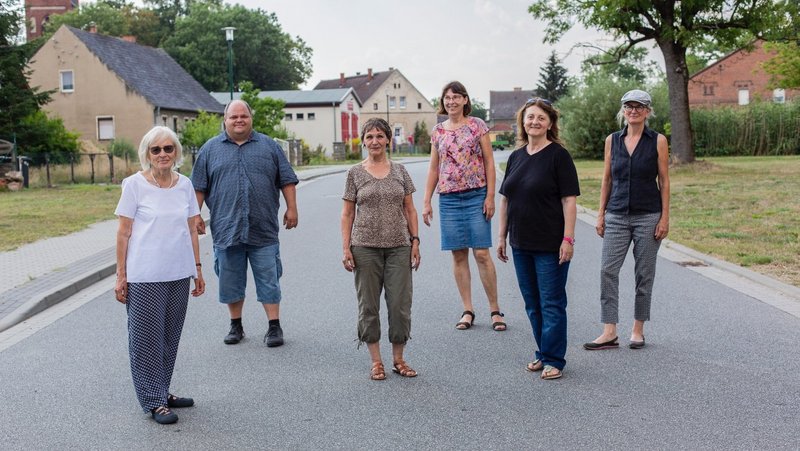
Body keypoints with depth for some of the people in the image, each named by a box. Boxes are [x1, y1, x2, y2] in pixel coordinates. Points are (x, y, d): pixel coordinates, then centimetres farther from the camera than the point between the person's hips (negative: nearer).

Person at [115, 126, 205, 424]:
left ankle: (162, 392, 27)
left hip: (179, 275, 5)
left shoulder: (185, 185, 6)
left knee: (170, 337, 13)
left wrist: (197, 269, 11)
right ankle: (154, 401, 12)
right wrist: (121, 275, -5)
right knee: (147, 338, 2)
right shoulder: (135, 184, -5)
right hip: (144, 276, -4)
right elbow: (124, 232, -4)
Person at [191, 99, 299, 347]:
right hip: (226, 230, 1)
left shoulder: (269, 146, 9)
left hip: (263, 231, -1)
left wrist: (291, 208, 0)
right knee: (231, 281, 9)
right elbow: (199, 187, 9)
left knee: (269, 279, 1)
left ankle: (274, 327, 9)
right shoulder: (210, 149, 9)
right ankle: (236, 325, 22)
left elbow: (287, 180, 8)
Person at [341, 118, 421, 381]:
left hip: (399, 247, 1)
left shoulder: (399, 171, 8)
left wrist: (415, 241, 2)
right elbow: (347, 214, 4)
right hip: (366, 248, -1)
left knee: (400, 304, 1)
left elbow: (410, 209, 10)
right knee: (369, 305, 4)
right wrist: (346, 248, -3)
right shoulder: (355, 173, 4)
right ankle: (376, 361, 15)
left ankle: (398, 359, 16)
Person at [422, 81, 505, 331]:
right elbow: (433, 169, 13)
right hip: (448, 199, 3)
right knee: (458, 255, 4)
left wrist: (490, 196, -8)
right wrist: (426, 202, 8)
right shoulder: (438, 131, 10)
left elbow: (489, 161, 0)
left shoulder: (477, 126, 1)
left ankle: (495, 310, 4)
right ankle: (467, 310, 12)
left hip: (476, 196, -3)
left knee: (482, 253, -5)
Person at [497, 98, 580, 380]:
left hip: (550, 245, -6)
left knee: (552, 303, 0)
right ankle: (543, 353, 27)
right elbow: (505, 199, 14)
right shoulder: (516, 157, 10)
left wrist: (568, 239, -17)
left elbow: (569, 200, -12)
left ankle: (554, 360, 10)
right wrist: (502, 236, 11)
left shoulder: (558, 155, -8)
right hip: (521, 244, 6)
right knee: (532, 303, 14)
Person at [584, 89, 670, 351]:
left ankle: (638, 330, 18)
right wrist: (601, 214, 5)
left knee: (644, 274, 5)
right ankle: (609, 332, 0)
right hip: (617, 216, 2)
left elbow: (664, 181, -1)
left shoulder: (658, 141, -1)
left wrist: (665, 217, -6)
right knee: (608, 271, -5)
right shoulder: (612, 140, 7)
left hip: (648, 216, -2)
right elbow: (606, 179, 10)